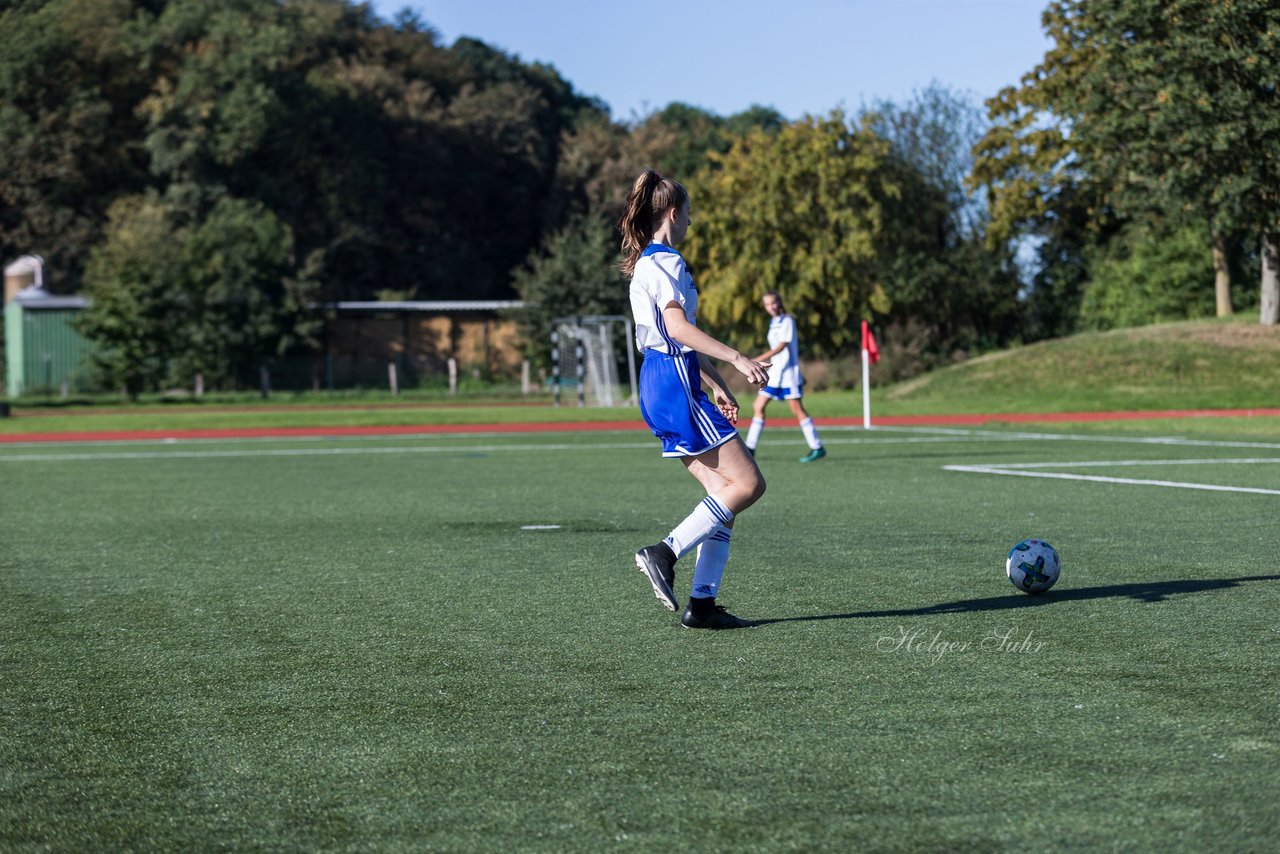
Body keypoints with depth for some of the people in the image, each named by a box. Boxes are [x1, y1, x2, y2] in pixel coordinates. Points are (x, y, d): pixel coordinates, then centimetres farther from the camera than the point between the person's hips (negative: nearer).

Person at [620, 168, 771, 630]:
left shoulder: (646, 263, 21)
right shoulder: (667, 262, -10)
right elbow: (679, 327, -22)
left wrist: (716, 384, 29)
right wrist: (737, 359, -24)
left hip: (662, 380, 10)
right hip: (675, 384, -10)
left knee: (725, 490, 6)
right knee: (747, 483, -11)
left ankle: (702, 603, 2)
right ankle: (665, 553, -12)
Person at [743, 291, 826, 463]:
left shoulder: (787, 321, -10)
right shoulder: (773, 323, 14)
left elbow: (781, 346, -20)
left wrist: (759, 360, -28)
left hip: (788, 371, -8)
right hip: (774, 372, 8)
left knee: (797, 409, -8)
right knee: (758, 406, 2)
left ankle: (817, 448, -3)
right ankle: (750, 448, 4)